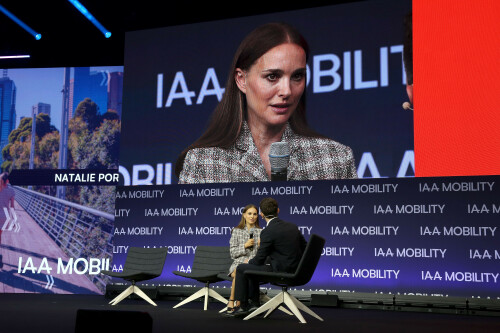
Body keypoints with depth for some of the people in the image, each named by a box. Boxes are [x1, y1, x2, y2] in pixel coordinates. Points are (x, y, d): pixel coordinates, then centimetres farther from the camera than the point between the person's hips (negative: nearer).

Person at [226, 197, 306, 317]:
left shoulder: (268, 232, -16)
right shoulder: (293, 226, 6)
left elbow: (260, 259, -10)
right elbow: (304, 248, 13)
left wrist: (249, 261, 13)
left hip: (280, 271, -8)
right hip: (294, 270, 8)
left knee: (241, 269, 7)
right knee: (253, 266, 27)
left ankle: (243, 306, 18)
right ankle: (254, 303, 30)